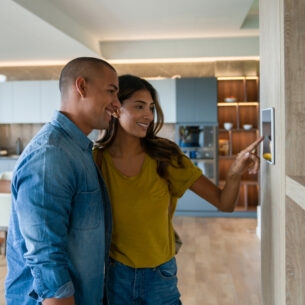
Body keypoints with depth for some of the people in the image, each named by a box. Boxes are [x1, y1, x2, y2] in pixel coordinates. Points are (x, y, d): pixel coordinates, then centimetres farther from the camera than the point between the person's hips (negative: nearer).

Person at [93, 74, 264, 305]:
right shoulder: (95, 160, -14)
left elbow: (224, 203, -11)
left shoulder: (165, 155, -10)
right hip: (114, 276, -1)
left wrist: (235, 172, -29)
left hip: (161, 277, 1)